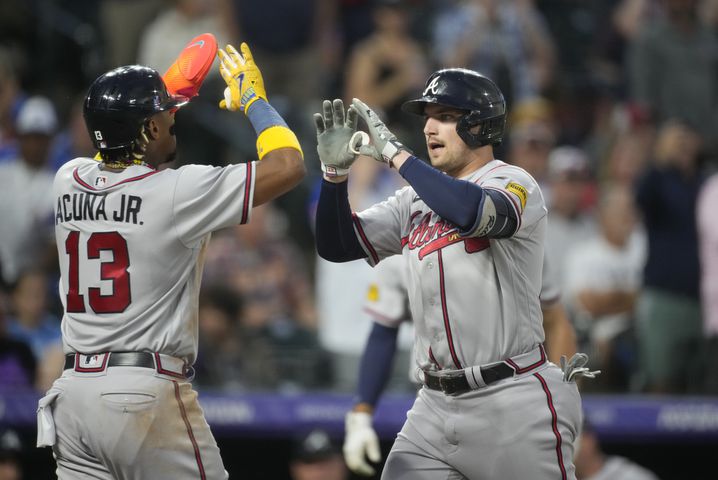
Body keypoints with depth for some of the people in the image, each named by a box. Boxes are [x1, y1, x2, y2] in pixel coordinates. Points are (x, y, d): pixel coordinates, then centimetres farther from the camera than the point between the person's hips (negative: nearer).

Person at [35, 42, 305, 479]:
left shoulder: (68, 182, 7)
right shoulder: (176, 191, -11)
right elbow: (288, 165, -7)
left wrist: (153, 98, 34)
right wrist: (252, 99, 7)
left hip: (72, 393, 6)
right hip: (148, 393, -6)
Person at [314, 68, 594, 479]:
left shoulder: (513, 183, -7)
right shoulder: (415, 200, 14)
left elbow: (472, 211, -30)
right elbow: (336, 245, 10)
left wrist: (395, 153, -23)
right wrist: (335, 170, -6)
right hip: (436, 407, 7)